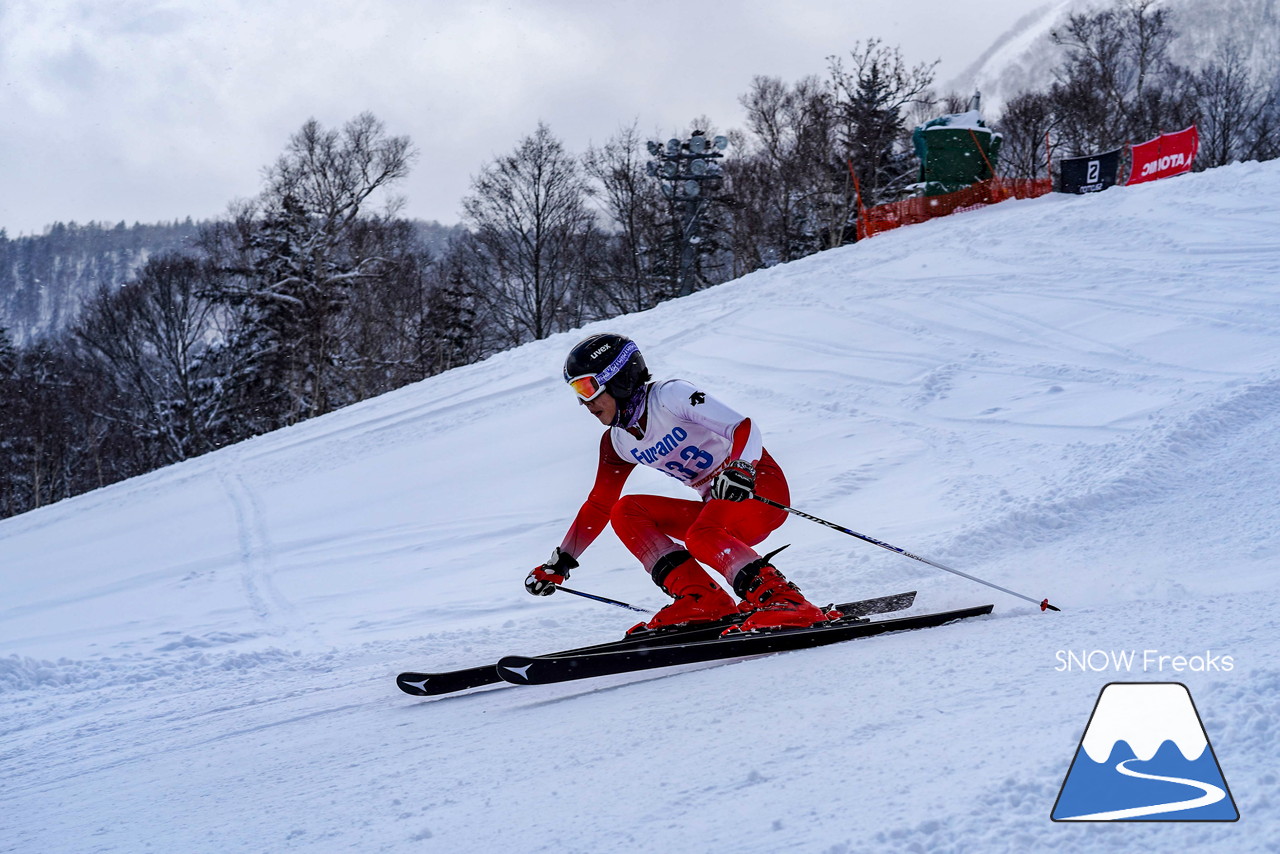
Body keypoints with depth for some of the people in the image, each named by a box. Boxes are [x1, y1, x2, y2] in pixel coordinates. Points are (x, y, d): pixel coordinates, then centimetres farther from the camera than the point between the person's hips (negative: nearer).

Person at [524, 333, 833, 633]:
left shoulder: (670, 396, -14)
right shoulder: (617, 443, 8)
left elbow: (744, 428, -22)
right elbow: (599, 504, 17)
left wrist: (739, 470, -42)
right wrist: (560, 563, 15)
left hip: (763, 488, -8)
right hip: (716, 507, 8)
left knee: (700, 537, -35)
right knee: (626, 511, -8)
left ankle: (783, 601, -37)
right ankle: (701, 600, -18)